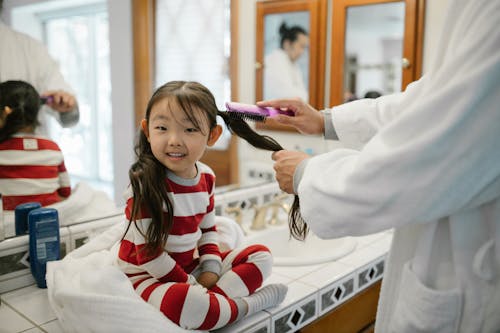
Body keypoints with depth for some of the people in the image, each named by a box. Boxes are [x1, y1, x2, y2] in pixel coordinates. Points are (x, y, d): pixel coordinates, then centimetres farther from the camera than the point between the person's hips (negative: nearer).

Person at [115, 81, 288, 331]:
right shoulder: (145, 182, -22)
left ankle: (214, 299, -18)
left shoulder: (206, 176, -1)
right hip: (148, 276, -8)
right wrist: (191, 285, -15)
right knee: (186, 303, -41)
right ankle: (245, 305, -11)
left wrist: (210, 270, -3)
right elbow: (148, 254, -22)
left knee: (260, 255, 6)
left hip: (189, 267, 8)